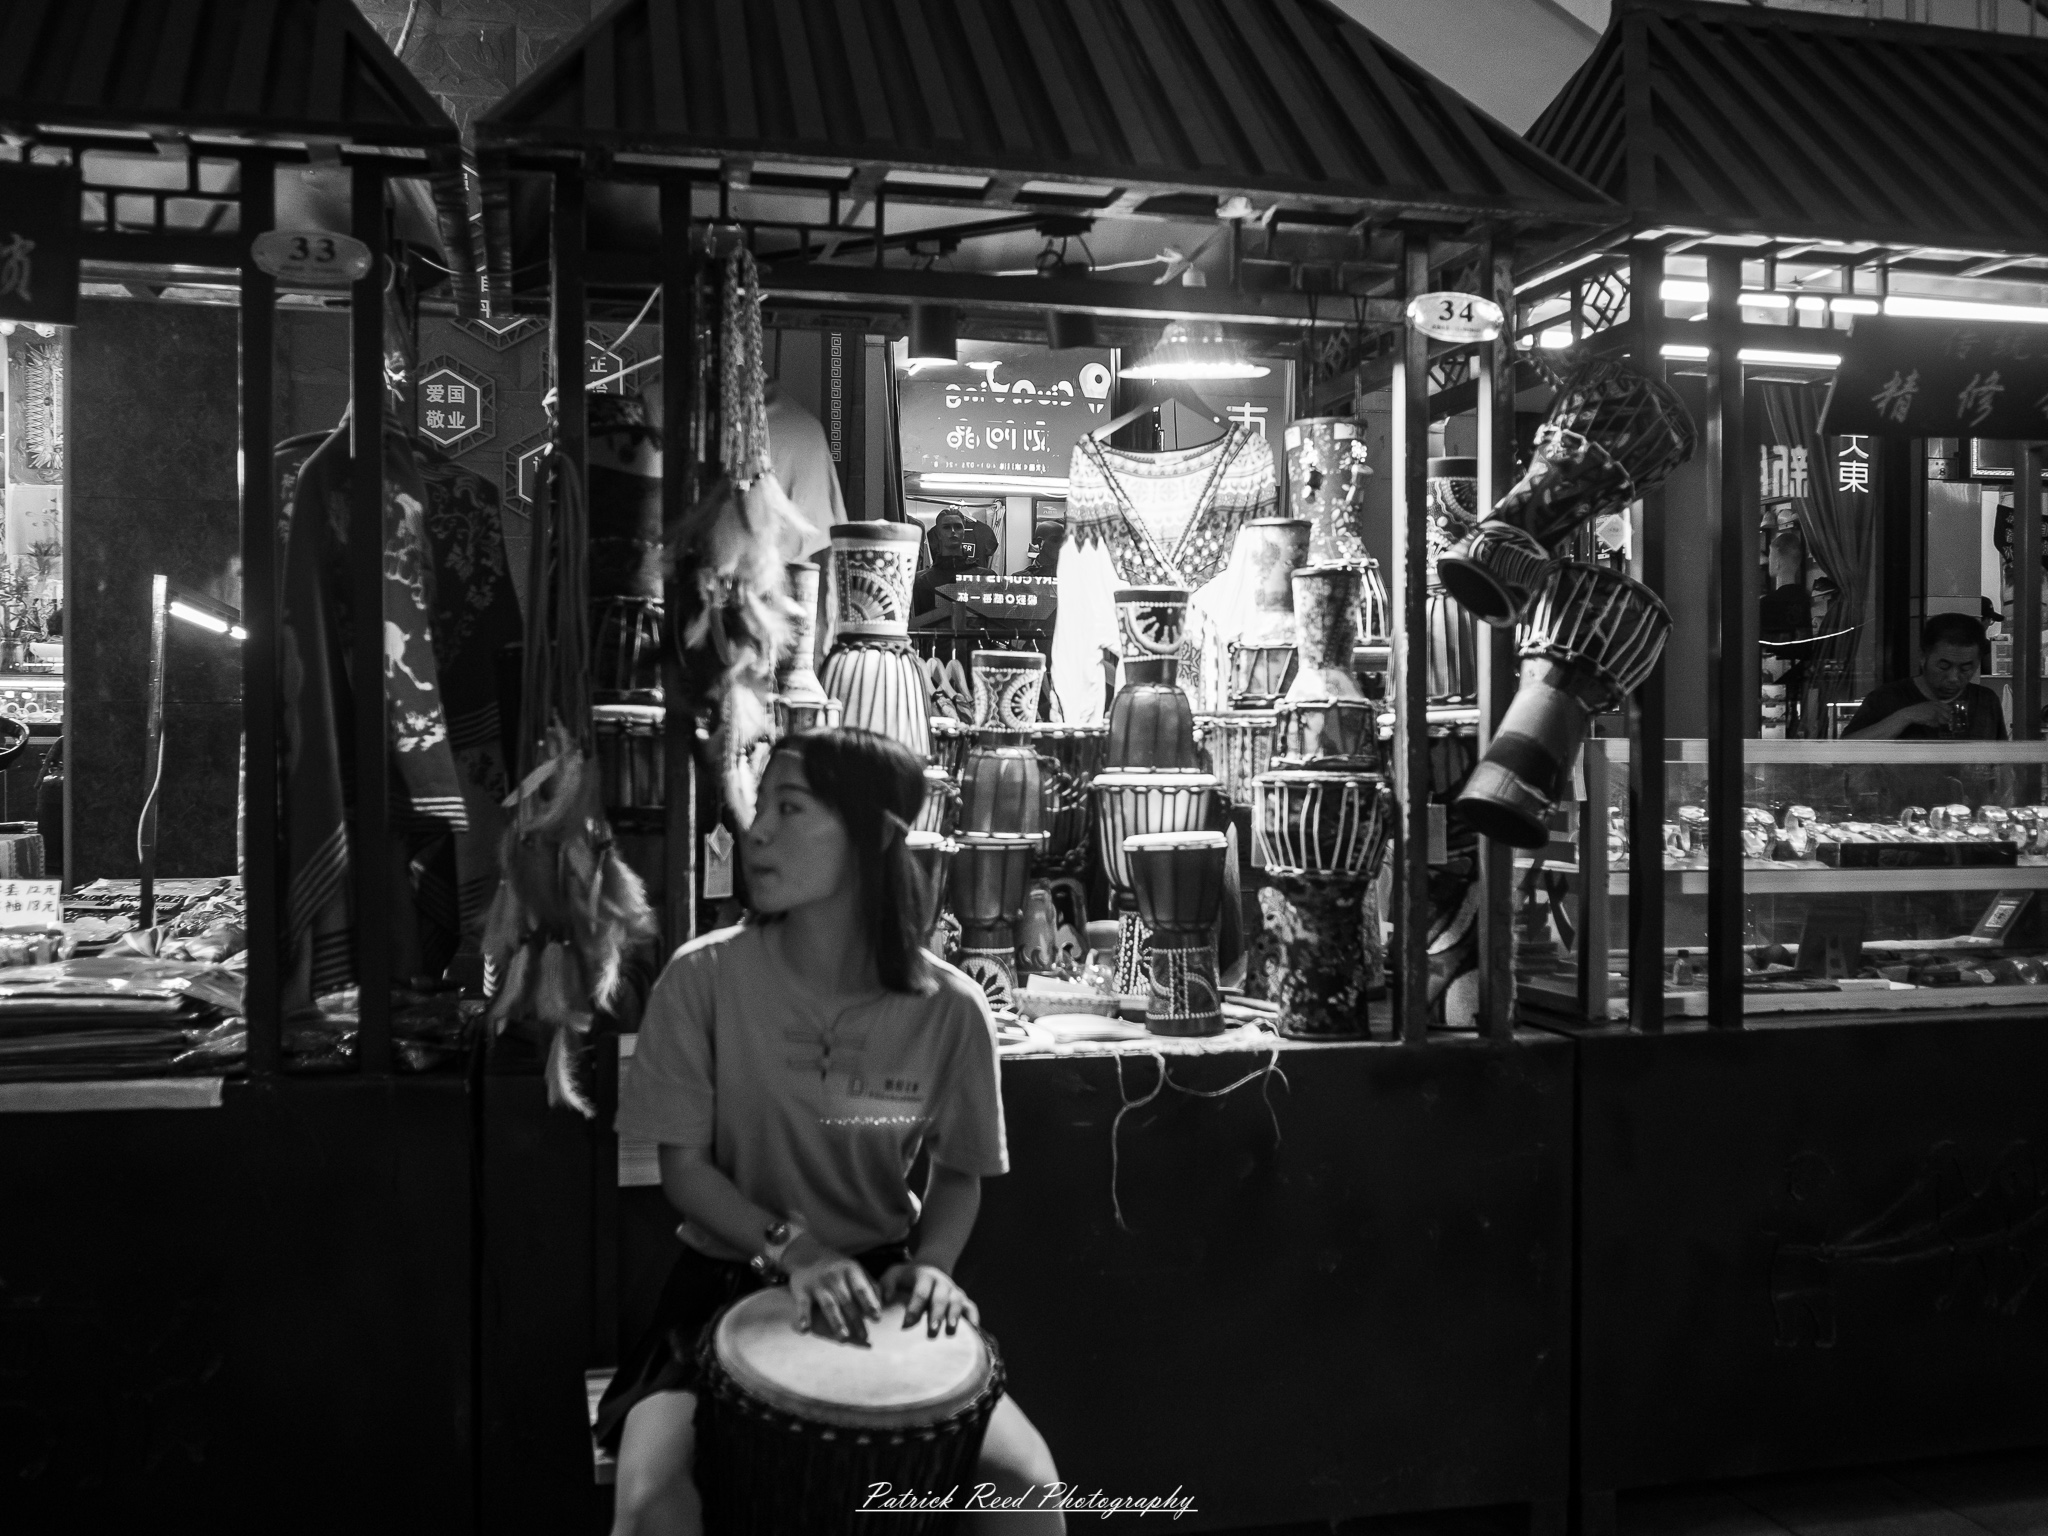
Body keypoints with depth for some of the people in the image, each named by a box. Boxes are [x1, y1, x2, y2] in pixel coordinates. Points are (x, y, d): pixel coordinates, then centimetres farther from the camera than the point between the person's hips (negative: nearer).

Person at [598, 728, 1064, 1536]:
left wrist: (929, 1264, -15)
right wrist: (794, 1250, -23)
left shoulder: (948, 1007, -11)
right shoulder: (703, 978, -14)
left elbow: (958, 1171, 4)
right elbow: (685, 1169, -8)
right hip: (729, 1280, -1)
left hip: (879, 1284, 1)